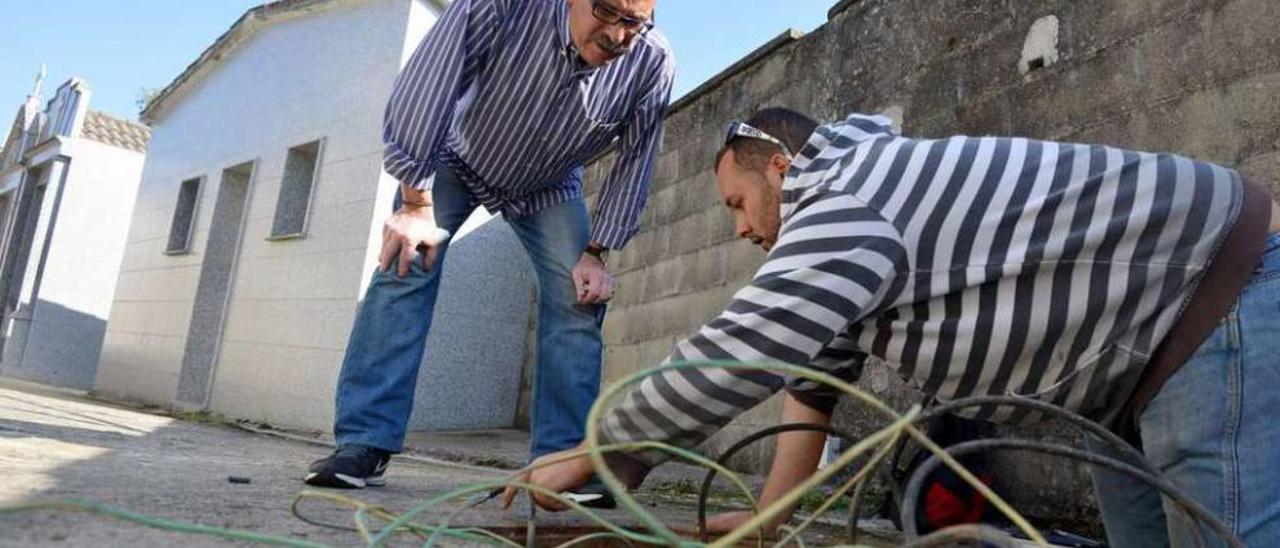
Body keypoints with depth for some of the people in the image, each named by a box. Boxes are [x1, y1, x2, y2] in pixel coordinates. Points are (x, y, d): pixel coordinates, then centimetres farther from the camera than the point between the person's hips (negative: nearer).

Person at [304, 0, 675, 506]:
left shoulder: (652, 63, -29)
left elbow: (634, 164, -15)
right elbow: (423, 88, -30)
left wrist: (595, 253, -15)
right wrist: (417, 205, -29)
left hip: (549, 189, 2)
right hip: (458, 160, -1)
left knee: (577, 300, -12)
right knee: (405, 263, -19)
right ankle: (365, 442, -13)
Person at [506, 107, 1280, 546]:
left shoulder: (844, 213, -24)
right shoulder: (854, 195, 10)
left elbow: (720, 364, -24)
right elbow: (815, 372, 12)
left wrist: (591, 457, -12)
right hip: (1141, 351, 10)